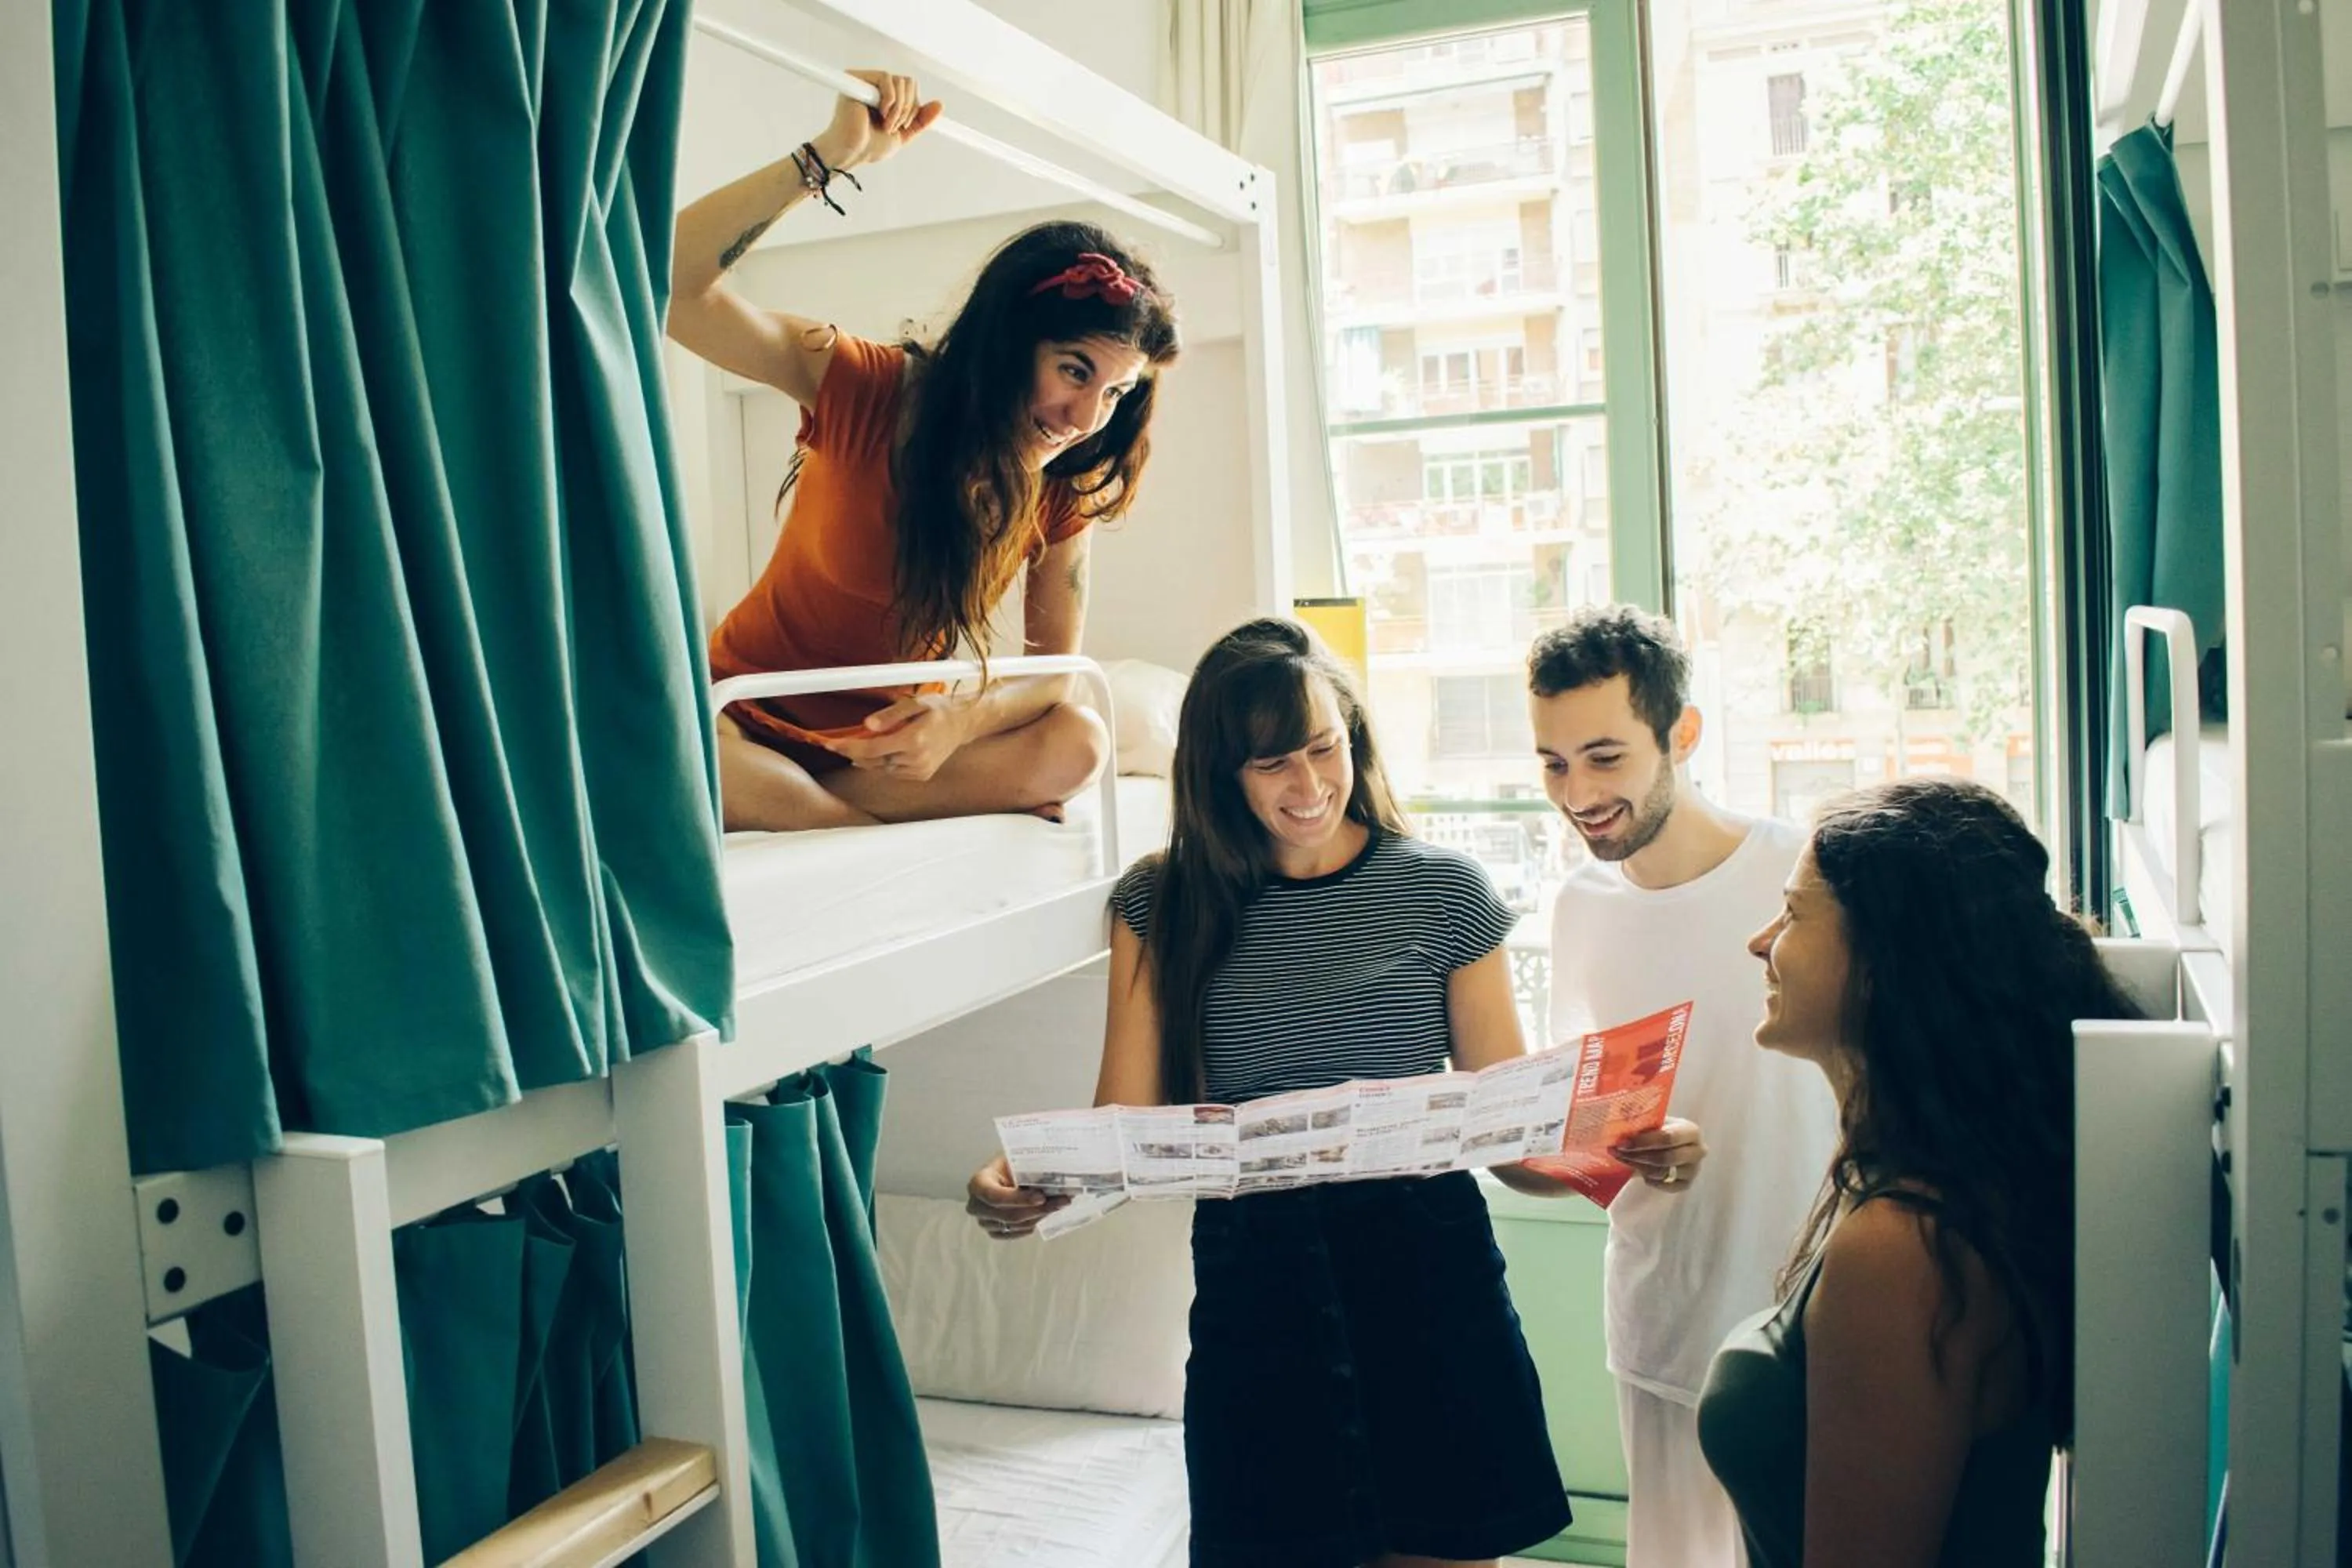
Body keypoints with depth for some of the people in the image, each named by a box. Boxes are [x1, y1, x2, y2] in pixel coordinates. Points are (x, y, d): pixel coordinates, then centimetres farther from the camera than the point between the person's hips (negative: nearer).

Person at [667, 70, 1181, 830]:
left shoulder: (1062, 492, -5)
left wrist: (964, 719, -29)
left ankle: (766, 800, -21)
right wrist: (832, 156, -35)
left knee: (1075, 748, -25)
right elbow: (668, 281, -27)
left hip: (889, 739, 3)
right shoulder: (863, 387, -15)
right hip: (749, 716, -3)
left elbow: (1056, 669, -7)